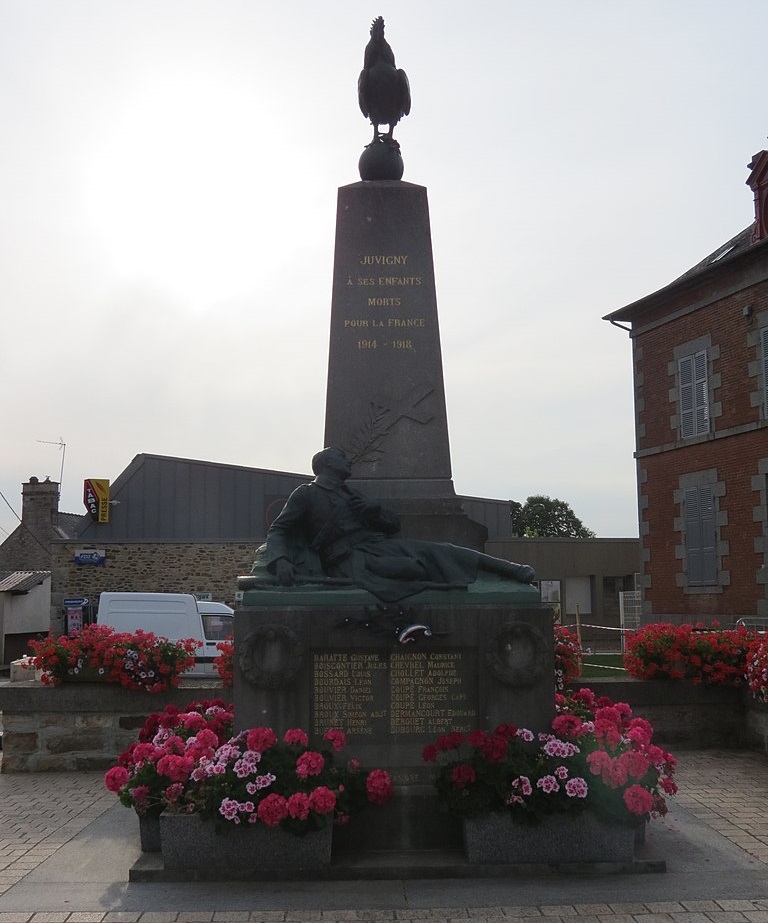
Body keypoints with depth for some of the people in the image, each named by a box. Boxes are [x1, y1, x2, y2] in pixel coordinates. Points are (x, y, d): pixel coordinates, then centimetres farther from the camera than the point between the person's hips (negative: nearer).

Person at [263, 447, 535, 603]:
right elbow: (276, 532, 0)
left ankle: (513, 570, -19)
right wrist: (280, 561, -22)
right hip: (350, 558, -5)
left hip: (380, 544, 5)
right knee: (410, 568, -34)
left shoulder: (349, 493, 29)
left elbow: (394, 522, 27)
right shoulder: (306, 494, 10)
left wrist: (372, 509, 4)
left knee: (435, 551, -15)